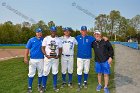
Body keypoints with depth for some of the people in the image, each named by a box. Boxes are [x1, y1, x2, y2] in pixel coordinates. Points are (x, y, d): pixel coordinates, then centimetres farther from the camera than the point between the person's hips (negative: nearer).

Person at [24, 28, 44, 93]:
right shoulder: (31, 40, 2)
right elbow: (27, 49, -1)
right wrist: (25, 58, -10)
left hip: (41, 59, 2)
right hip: (32, 59, -1)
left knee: (40, 73, 12)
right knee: (31, 74, 0)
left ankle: (39, 85, 29)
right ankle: (29, 87, 11)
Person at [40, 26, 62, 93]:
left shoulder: (58, 40, 4)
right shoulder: (46, 38, -1)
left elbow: (60, 49, 8)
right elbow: (43, 48, -2)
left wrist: (58, 55, -11)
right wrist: (46, 55, -16)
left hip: (55, 58, 2)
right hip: (47, 58, -2)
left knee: (55, 72, 10)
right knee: (45, 72, 1)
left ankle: (55, 86, 24)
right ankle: (43, 87, 14)